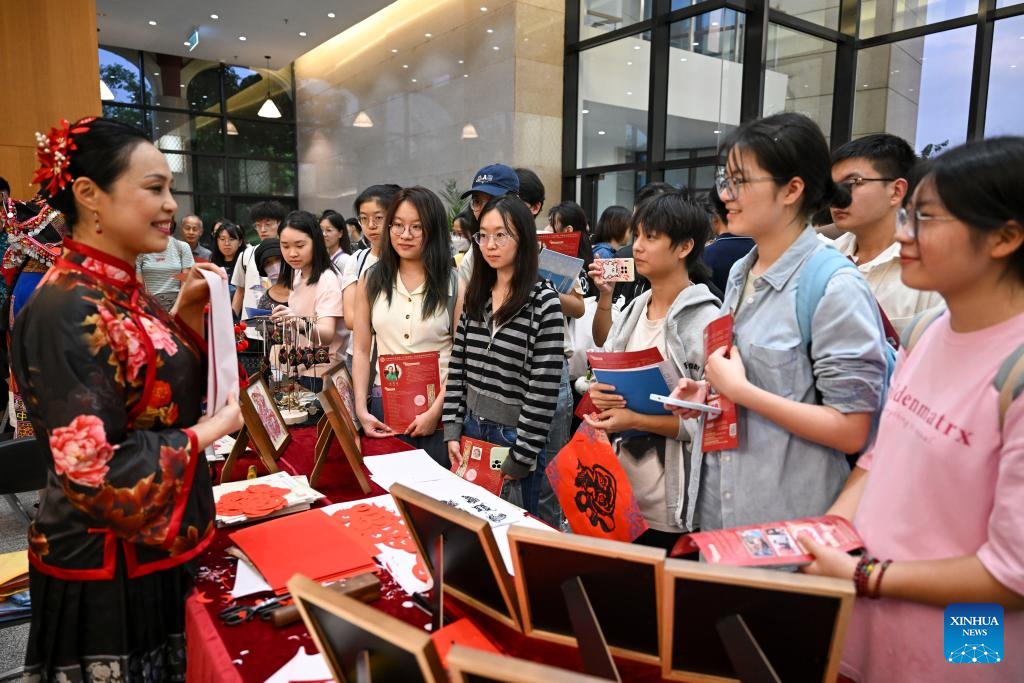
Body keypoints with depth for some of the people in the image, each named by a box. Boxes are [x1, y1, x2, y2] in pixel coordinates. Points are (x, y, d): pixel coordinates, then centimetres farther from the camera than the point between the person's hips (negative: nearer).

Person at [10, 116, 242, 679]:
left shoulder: (123, 291, 3)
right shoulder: (68, 310, -24)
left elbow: (167, 388, 13)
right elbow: (91, 469, -27)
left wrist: (186, 312, -1)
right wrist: (211, 431, -17)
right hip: (108, 567, -8)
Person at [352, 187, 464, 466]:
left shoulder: (455, 286, -3)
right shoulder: (371, 282, 7)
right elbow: (361, 350, 6)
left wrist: (435, 411, -13)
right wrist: (362, 409, -2)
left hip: (438, 410, -2)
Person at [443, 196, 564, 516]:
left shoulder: (544, 302, -14)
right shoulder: (474, 295, 4)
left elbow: (544, 389, -16)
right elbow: (457, 366, 7)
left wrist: (521, 457, -14)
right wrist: (452, 430, 1)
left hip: (516, 435, -5)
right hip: (472, 428, 6)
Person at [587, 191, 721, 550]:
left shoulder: (706, 320, -13)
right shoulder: (634, 309, 6)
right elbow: (606, 377, 11)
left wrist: (635, 420, -21)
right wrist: (597, 394, -10)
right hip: (621, 488, 6)